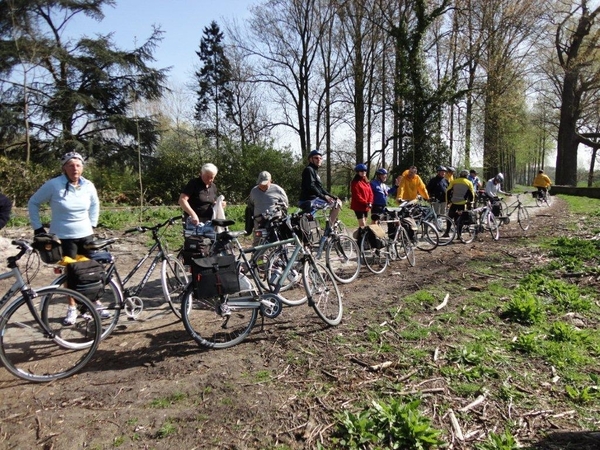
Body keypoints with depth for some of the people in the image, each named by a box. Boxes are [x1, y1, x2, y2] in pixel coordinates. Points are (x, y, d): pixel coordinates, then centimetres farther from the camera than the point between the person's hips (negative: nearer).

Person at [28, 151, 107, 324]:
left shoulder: (88, 186, -2)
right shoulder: (53, 185, -12)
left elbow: (95, 204, 18)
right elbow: (33, 203, -1)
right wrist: (38, 228, -2)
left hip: (86, 235, 3)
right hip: (63, 237, -3)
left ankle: (96, 304, 22)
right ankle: (72, 308, 20)